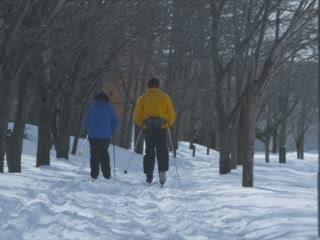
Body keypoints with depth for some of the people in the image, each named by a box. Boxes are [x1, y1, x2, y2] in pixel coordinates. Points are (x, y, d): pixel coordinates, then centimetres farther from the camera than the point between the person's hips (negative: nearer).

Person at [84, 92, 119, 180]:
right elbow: (115, 121, -2)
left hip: (93, 135, 0)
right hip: (105, 136, 0)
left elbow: (86, 121, 6)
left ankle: (94, 174, -3)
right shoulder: (109, 108, 2)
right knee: (104, 154, 10)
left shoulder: (92, 108, 4)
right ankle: (106, 174, 8)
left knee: (94, 154, 4)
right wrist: (111, 131, 10)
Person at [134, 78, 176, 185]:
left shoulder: (143, 98, 7)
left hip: (148, 128, 1)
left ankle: (149, 176, 3)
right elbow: (172, 115, 4)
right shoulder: (164, 98, 6)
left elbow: (137, 116, 3)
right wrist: (168, 124, 21)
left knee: (149, 151, 7)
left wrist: (141, 124, 21)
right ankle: (162, 170, -19)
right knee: (162, 150, 3)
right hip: (162, 128, -1)